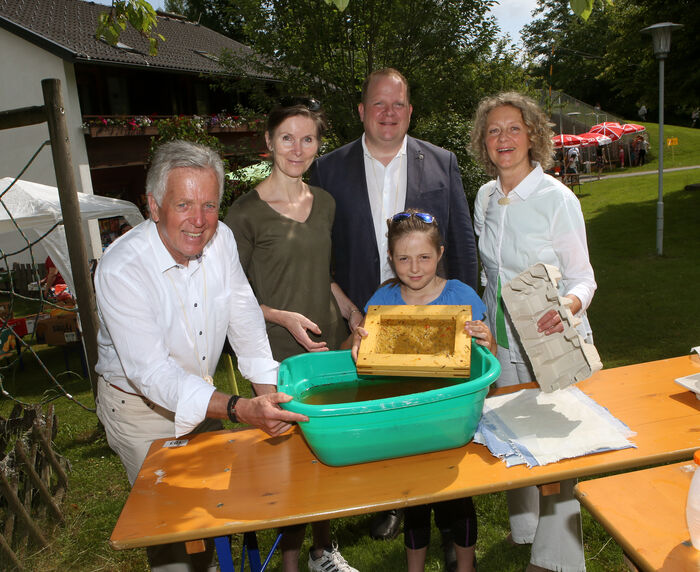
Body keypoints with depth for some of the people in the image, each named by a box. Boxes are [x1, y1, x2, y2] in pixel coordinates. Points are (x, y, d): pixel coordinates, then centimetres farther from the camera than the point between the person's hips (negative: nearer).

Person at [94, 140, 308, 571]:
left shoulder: (220, 239, -13)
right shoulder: (120, 271, -30)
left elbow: (244, 317, -6)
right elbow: (152, 373, -35)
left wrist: (268, 393, -15)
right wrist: (241, 410, -46)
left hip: (202, 395, 5)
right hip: (140, 409, -5)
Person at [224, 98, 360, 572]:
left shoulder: (324, 203, 8)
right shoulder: (247, 212, -10)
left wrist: (351, 311, 6)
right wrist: (281, 317, -19)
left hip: (330, 343, 5)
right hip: (280, 353, -5)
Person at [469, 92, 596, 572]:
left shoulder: (557, 199, -14)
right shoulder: (486, 198, 3)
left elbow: (583, 278, -11)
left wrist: (567, 307, -32)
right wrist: (486, 323, 11)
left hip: (554, 340, -5)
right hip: (503, 339, 5)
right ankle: (524, 528, 40)